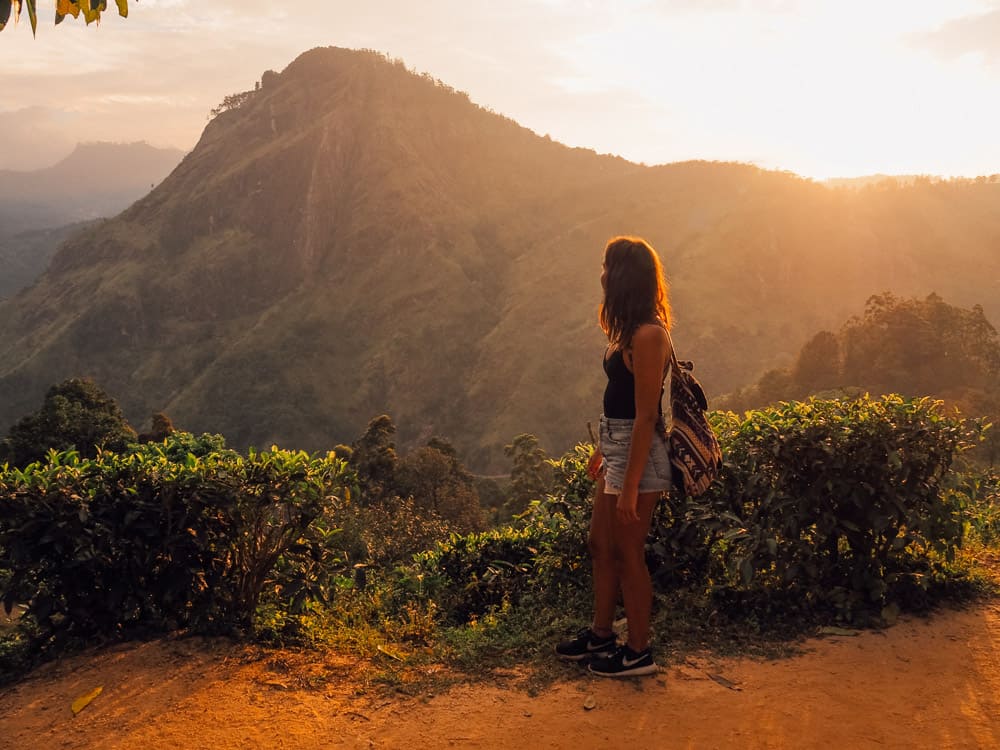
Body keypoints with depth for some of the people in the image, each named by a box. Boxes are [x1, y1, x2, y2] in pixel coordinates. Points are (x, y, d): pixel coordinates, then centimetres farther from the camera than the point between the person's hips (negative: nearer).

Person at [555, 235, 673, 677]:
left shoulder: (648, 335, -21)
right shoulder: (628, 330, 9)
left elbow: (646, 416, -22)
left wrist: (630, 486, -21)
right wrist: (602, 450, 23)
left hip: (638, 454, -10)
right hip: (617, 447, 10)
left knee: (627, 554, 3)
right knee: (601, 546, 19)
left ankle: (638, 653, 19)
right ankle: (600, 635, 34)